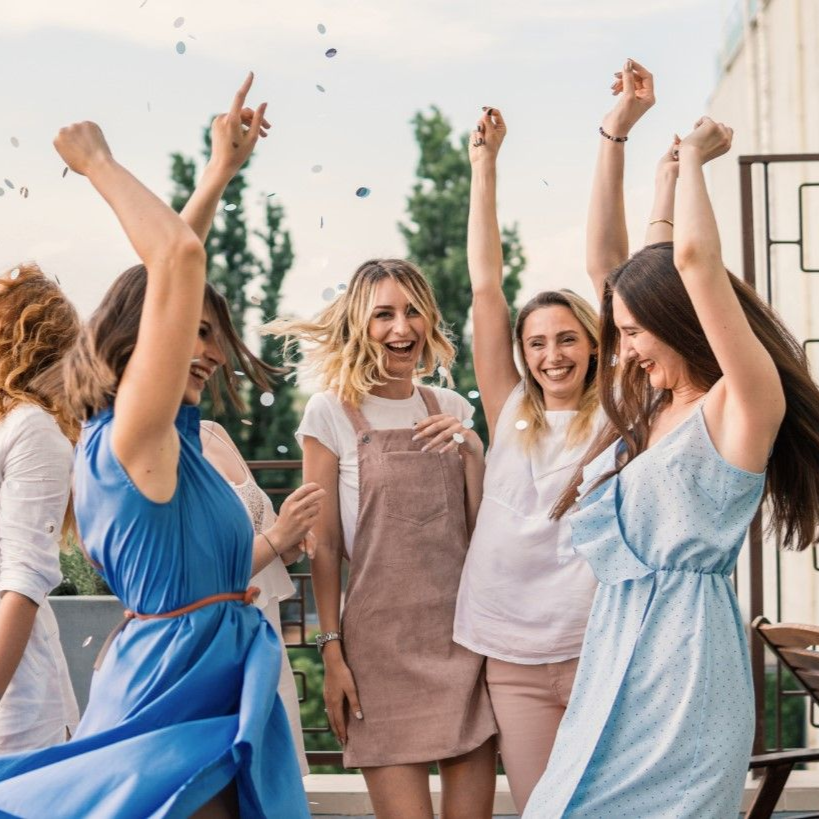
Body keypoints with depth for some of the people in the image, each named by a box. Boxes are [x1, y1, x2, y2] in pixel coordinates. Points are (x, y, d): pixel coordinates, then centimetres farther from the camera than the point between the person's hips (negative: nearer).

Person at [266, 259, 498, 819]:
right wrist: (331, 650, -5)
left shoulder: (451, 409, 11)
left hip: (465, 628, 4)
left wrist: (470, 449, -5)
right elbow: (324, 544, -1)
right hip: (382, 638, -4)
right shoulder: (332, 412, -1)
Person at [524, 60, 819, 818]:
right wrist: (615, 135, 12)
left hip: (681, 652, -8)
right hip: (615, 649, 8)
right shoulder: (652, 405, 12)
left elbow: (696, 257, -21)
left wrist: (691, 158, -4)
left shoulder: (748, 403, -9)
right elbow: (605, 263, 14)